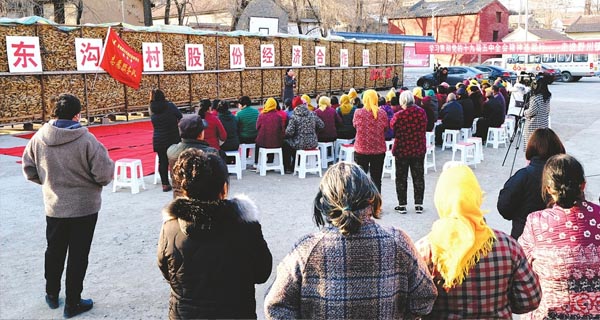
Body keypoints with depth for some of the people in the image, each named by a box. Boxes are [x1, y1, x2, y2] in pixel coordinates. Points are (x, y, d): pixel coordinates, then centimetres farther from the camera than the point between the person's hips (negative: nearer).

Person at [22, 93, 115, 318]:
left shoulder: (39, 137, -9)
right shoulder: (86, 139, -22)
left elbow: (29, 169, 2)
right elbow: (104, 174, -20)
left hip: (53, 207, 4)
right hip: (85, 207, -4)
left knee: (54, 252, 22)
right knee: (78, 256, 9)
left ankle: (52, 295, 40)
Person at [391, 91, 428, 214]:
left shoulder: (399, 115, -18)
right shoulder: (421, 112, -6)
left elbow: (392, 126, -1)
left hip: (402, 150, -3)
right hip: (419, 149, 3)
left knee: (401, 177, 8)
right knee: (418, 177, 12)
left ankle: (402, 205, 11)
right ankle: (419, 204, 16)